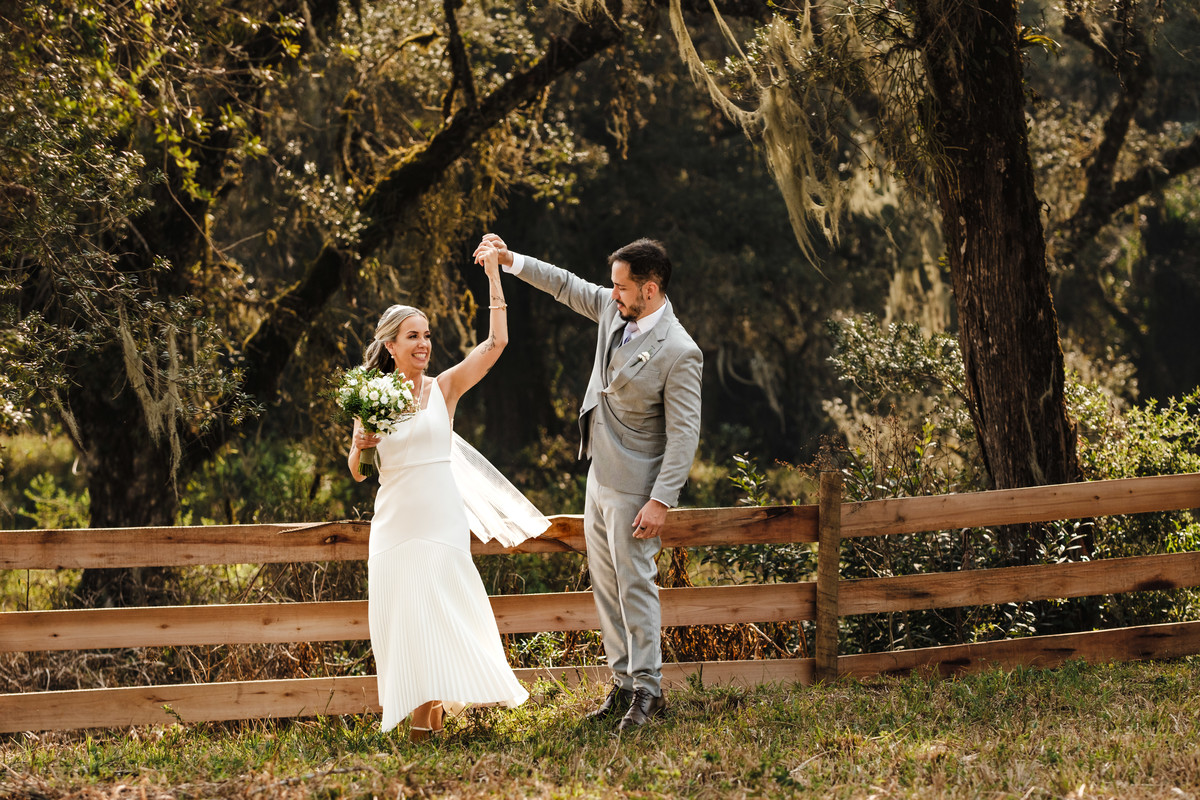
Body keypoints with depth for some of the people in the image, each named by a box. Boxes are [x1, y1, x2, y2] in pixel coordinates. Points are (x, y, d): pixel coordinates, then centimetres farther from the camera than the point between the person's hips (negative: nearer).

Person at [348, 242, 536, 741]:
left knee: (440, 614, -2)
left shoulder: (444, 388, 2)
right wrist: (360, 446, -12)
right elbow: (356, 472, 11)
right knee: (402, 618, 2)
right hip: (395, 521, 1)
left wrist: (493, 276, -8)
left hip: (441, 519, -1)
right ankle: (417, 712, 10)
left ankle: (434, 708, 7)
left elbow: (496, 343, -6)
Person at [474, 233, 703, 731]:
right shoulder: (614, 310, 1)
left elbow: (683, 434, -20)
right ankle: (623, 685, 18)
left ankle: (647, 690, 4)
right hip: (599, 478, 9)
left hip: (634, 488, -9)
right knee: (605, 585, 11)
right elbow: (566, 287, 18)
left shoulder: (679, 353, -21)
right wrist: (511, 260, 15)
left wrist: (661, 501, -23)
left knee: (634, 585, -5)